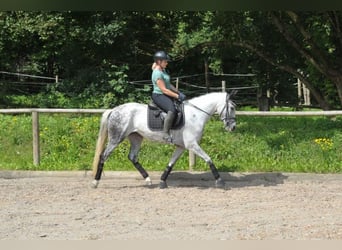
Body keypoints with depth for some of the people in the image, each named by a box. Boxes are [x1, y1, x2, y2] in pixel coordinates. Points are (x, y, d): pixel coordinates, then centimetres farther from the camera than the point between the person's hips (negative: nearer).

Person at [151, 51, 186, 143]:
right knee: (172, 110, -33)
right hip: (158, 96, -11)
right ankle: (166, 134, -33)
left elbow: (169, 84, 21)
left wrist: (179, 92, 9)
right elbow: (164, 90, -20)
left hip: (166, 95, 11)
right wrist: (177, 96, -18)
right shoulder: (157, 73, -17)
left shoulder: (163, 70, 14)